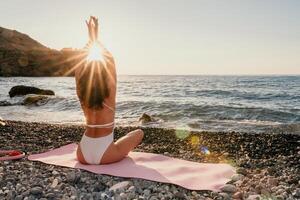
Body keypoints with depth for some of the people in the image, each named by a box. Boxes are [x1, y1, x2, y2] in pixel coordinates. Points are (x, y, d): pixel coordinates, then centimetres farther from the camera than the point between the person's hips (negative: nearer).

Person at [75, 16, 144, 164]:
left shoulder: (83, 96, -4)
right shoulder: (109, 93, -13)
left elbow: (79, 71, 6)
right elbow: (111, 61, -6)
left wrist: (92, 40, 5)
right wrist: (95, 39, 3)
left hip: (83, 156, 4)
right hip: (104, 156, -3)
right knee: (139, 132, 19)